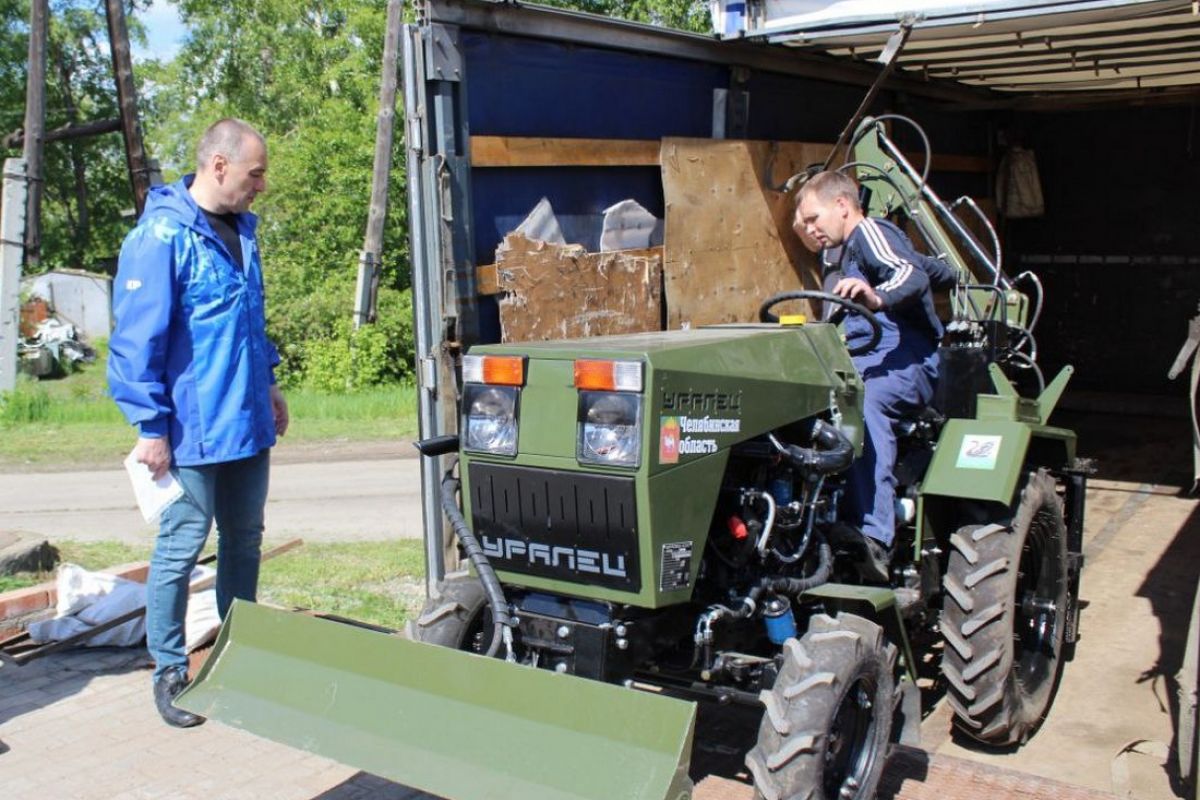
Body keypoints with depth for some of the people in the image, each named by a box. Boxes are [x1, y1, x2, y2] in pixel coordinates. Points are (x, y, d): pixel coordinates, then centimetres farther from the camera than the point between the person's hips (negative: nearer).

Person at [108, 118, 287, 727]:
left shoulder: (241, 231, 12)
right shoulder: (161, 238, -14)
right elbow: (137, 339, -16)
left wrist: (267, 382, 23)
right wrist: (151, 427, -16)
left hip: (248, 425, 8)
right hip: (193, 431, -8)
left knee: (244, 542, 16)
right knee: (181, 549, 3)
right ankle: (169, 671, 17)